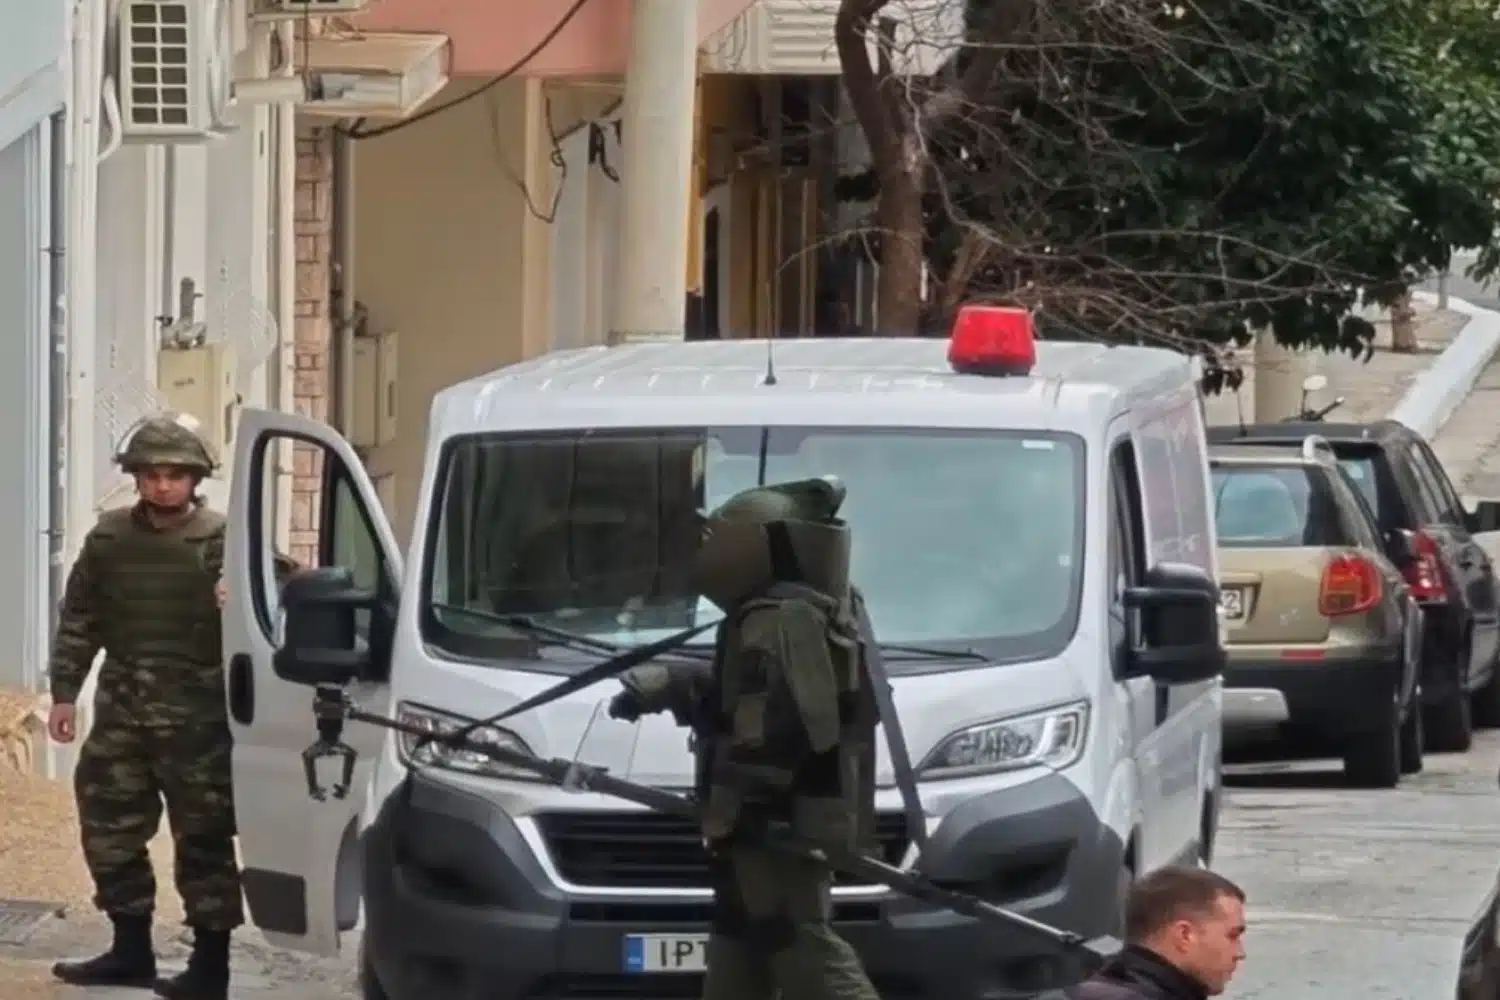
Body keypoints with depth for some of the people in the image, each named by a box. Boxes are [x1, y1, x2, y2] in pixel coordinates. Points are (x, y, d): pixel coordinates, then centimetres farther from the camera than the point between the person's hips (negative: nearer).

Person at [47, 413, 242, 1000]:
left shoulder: (222, 539, -6)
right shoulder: (109, 537, 7)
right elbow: (78, 619, 12)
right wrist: (65, 693, 8)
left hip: (197, 716, -5)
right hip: (122, 710, 5)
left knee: (202, 840, -1)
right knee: (109, 828, 10)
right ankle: (131, 950, 24)